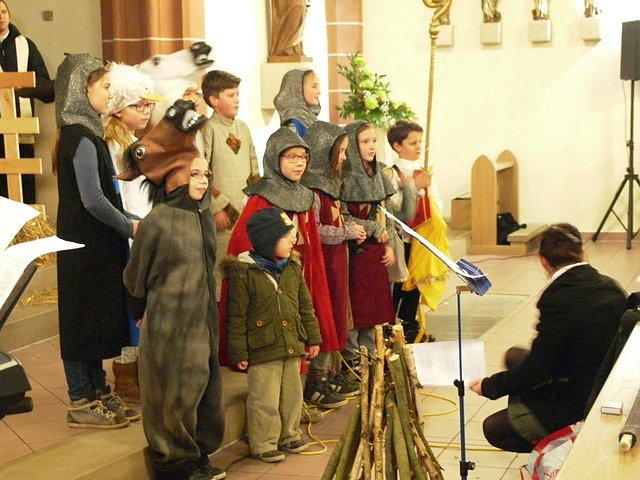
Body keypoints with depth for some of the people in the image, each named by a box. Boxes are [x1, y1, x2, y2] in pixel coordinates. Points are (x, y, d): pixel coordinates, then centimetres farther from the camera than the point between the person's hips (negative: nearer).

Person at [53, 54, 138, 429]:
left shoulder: (83, 133, 12)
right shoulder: (81, 138, -18)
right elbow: (93, 200, -23)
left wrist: (127, 220, 6)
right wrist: (129, 227, -11)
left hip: (96, 243, 9)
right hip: (86, 244, -9)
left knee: (98, 317, 15)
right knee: (84, 317, -1)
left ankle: (97, 392, 25)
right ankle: (82, 402, 9)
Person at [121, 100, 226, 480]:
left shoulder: (203, 212, 1)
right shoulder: (158, 221, -14)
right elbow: (137, 277, -3)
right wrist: (140, 313, 6)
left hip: (203, 318, 6)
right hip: (169, 323, -6)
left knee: (204, 386, 12)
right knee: (174, 392, 4)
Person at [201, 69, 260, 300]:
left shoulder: (242, 127, 13)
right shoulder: (208, 129, -7)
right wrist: (217, 208, -13)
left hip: (248, 211, 6)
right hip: (224, 214, -6)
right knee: (222, 269, -5)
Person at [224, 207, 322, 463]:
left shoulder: (293, 268, 8)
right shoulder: (243, 272, -12)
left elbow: (305, 305, 16)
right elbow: (236, 317, -10)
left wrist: (313, 338, 15)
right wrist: (239, 352, -10)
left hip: (292, 346, 6)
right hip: (262, 350, -6)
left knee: (292, 395, 16)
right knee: (265, 401, 0)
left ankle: (289, 436, 33)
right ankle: (264, 444, 14)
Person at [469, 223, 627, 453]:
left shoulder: (557, 298, -23)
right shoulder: (611, 287, 0)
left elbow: (536, 368, -18)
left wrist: (489, 386, -2)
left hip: (578, 408, -8)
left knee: (493, 428, 10)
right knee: (514, 356, 21)